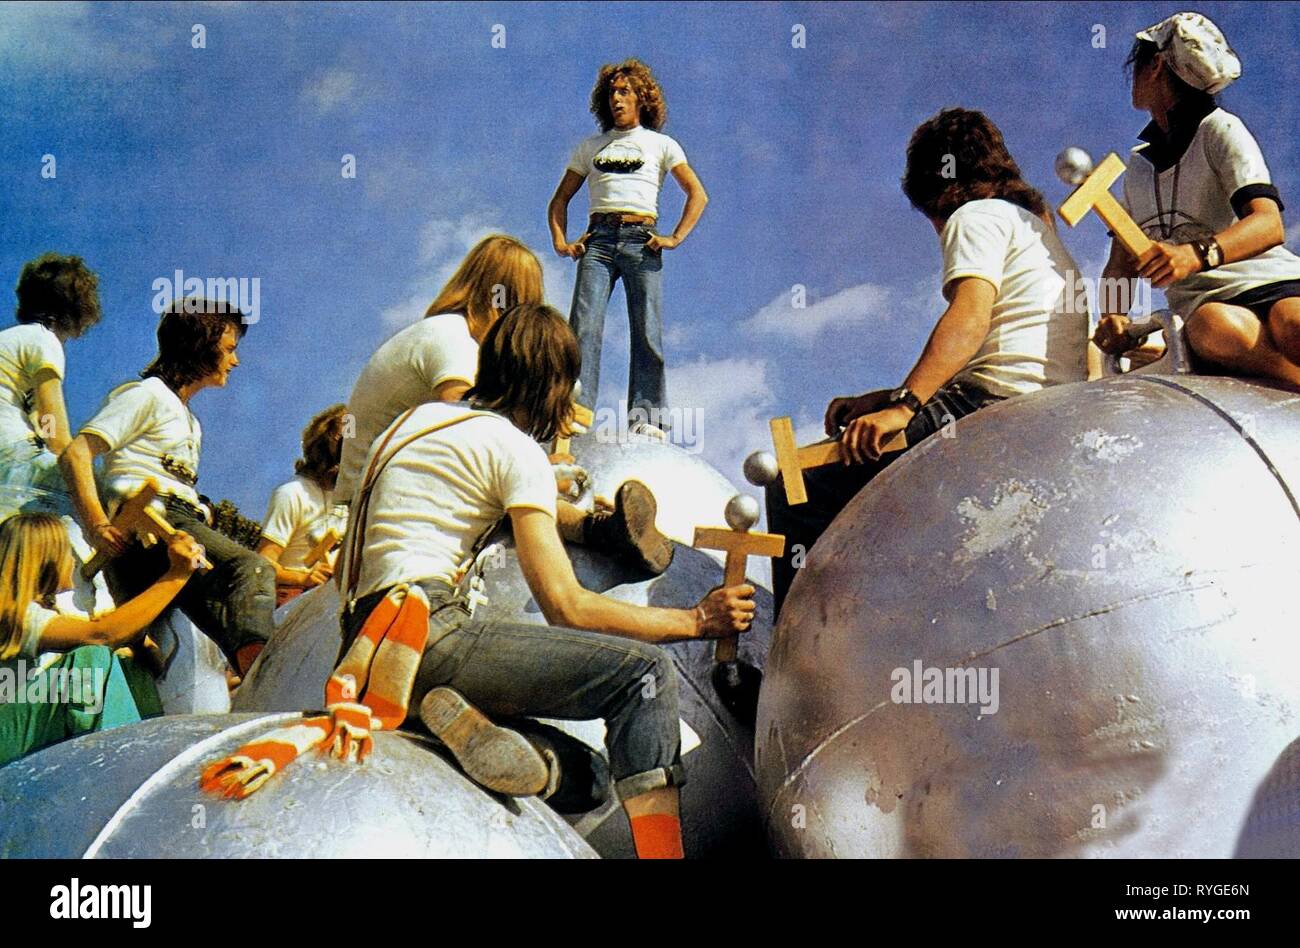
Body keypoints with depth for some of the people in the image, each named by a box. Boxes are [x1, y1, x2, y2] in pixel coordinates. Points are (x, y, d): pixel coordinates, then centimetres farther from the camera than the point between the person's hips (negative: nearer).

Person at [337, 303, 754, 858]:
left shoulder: (421, 418, 20)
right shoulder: (516, 448, -4)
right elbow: (565, 606, -10)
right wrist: (698, 620, -1)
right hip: (427, 631, -9)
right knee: (644, 669, -13)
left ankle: (458, 718, -10)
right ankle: (660, 849, -25)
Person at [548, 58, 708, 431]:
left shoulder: (661, 145, 16)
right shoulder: (590, 147, 22)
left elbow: (698, 195, 9)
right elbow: (560, 198, 23)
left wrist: (675, 238, -4)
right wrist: (560, 240, 5)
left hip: (641, 240, -2)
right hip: (598, 239, 2)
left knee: (647, 330, -9)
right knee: (584, 326, -13)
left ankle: (647, 418, -10)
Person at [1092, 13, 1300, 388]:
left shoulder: (1220, 129, 5)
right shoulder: (1138, 165, 23)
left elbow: (1269, 225, -11)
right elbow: (1121, 262, 21)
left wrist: (1196, 254, -32)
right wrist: (1113, 316, -3)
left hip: (1269, 284, -3)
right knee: (1212, 327, -38)